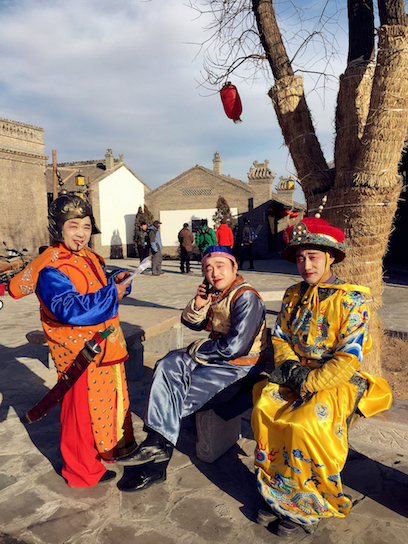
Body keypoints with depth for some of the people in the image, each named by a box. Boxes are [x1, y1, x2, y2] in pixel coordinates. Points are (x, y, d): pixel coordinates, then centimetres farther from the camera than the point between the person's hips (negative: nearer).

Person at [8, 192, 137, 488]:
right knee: (83, 408, 6)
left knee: (112, 396, 23)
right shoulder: (51, 269, -20)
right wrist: (112, 294, -29)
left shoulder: (89, 257, 7)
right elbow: (68, 308, -33)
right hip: (79, 352, -9)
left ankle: (113, 446, 46)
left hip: (106, 346, 9)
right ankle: (83, 471, 28)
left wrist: (115, 279, -1)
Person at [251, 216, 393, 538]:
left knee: (304, 425, -29)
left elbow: (347, 361, -15)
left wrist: (306, 382, -20)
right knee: (263, 408, -22)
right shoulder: (294, 296, 7)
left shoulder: (351, 300, -11)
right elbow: (279, 338, 11)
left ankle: (308, 510, -3)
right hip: (297, 377, 5)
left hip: (337, 382, -5)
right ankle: (278, 496, -4)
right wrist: (290, 366, -8)